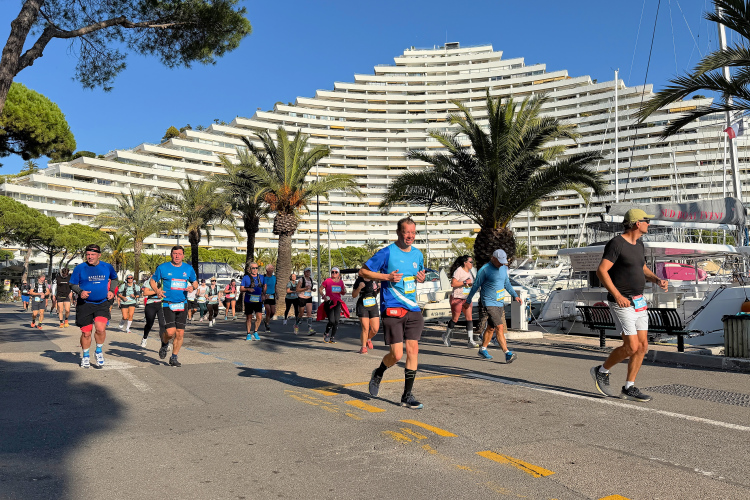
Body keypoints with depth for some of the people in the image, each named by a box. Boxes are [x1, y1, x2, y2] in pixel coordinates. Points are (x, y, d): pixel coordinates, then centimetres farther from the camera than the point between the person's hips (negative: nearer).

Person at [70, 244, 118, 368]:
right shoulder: (79, 268, -2)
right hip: (85, 304, 0)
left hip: (102, 303, 0)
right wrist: (80, 292, -16)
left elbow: (114, 278, 21)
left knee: (100, 328, -18)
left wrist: (111, 291, 6)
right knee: (86, 332, 5)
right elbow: (72, 284, 4)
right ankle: (85, 356, 29)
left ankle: (99, 351, 9)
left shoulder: (107, 267, 3)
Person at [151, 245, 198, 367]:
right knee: (170, 332, -15)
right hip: (168, 304, -3)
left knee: (180, 333, 3)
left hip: (182, 305, 3)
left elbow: (195, 282, 17)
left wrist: (192, 287, -6)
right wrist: (157, 290, -11)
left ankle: (173, 358, 18)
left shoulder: (188, 268, 8)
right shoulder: (163, 268, 1)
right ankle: (164, 345, 21)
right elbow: (152, 281, 9)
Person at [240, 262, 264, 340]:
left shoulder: (261, 278, 11)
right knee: (249, 318, 5)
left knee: (259, 317, -9)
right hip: (248, 301, -2)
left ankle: (255, 332, 10)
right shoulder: (246, 277, 1)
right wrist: (248, 289, -18)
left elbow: (263, 289, 21)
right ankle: (248, 334, 17)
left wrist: (262, 298, 12)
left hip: (258, 301, 2)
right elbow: (241, 288, 0)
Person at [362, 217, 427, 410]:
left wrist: (421, 278, 4)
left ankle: (407, 396, 14)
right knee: (397, 354, -7)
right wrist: (387, 276, -15)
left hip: (413, 309, 6)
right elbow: (363, 271, -4)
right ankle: (378, 374, 27)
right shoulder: (387, 253, -7)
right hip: (392, 309, -5)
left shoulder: (418, 254, 12)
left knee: (413, 350, 1)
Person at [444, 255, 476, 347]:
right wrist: (465, 282, -23)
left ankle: (471, 340, -4)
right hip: (457, 298, -7)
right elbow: (453, 284, -22)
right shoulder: (459, 271, -13)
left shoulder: (469, 271, 13)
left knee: (469, 318, -3)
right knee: (455, 319, 2)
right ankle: (446, 336, 23)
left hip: (467, 299, 7)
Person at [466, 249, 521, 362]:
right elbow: (476, 285, -5)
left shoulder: (504, 268, 7)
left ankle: (483, 349, 32)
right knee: (500, 327, -15)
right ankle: (507, 354, -17)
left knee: (491, 328, 17)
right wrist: (468, 300, 4)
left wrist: (515, 295, 10)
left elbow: (507, 283, 20)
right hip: (489, 303, -7)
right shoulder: (484, 270, -14)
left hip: (500, 302, 7)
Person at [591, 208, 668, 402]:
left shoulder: (639, 244, 11)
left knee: (643, 346, 6)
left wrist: (657, 280, 6)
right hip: (621, 303, -9)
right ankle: (602, 371, 14)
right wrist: (617, 295, -27)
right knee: (631, 347, -9)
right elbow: (601, 271, -22)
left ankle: (629, 388, 15)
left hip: (639, 302, 9)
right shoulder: (616, 243, -16)